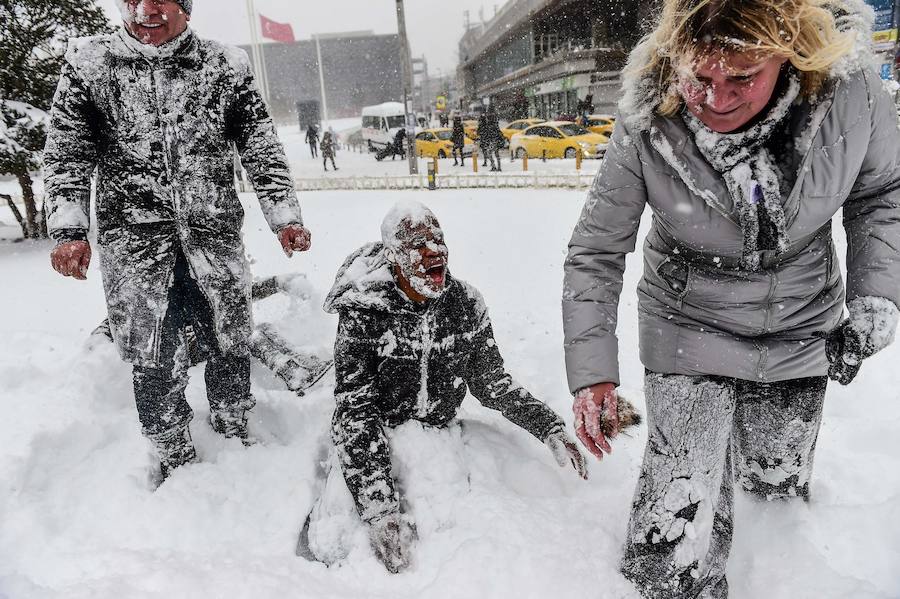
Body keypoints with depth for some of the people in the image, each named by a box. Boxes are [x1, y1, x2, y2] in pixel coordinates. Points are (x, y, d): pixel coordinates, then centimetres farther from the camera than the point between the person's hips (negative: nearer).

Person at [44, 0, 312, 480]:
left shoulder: (225, 66, 5)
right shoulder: (89, 62, 4)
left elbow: (262, 147, 6)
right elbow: (66, 151, 4)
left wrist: (284, 217, -1)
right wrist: (69, 229, -6)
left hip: (216, 233, 1)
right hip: (133, 242, 0)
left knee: (231, 343, 9)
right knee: (152, 358, 3)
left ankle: (234, 433, 33)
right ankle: (176, 460, 22)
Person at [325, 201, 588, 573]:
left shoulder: (466, 304, -10)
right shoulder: (363, 314, -22)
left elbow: (493, 383, 2)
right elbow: (356, 412, -24)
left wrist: (553, 431, -8)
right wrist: (380, 511, -32)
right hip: (373, 443, -3)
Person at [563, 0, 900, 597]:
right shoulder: (646, 124, -23)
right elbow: (597, 250, -14)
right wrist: (592, 367, -20)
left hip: (801, 330, 3)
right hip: (692, 329, -2)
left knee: (779, 494, 24)